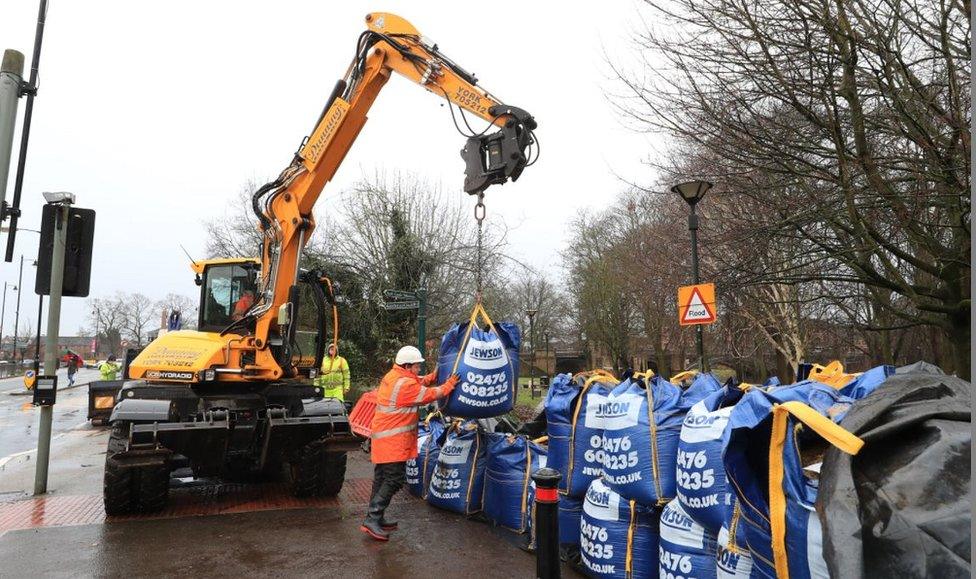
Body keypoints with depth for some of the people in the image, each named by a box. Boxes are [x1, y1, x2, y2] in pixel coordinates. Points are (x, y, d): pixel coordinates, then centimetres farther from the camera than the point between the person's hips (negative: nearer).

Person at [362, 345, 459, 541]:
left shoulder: (393, 376, 10)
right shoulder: (405, 384, -21)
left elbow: (420, 382, 16)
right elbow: (429, 394, -13)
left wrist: (435, 376, 4)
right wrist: (449, 385, -2)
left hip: (383, 439, 11)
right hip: (393, 442, -11)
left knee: (382, 478, 16)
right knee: (395, 479, -7)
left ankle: (376, 518, 24)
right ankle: (372, 520, -6)